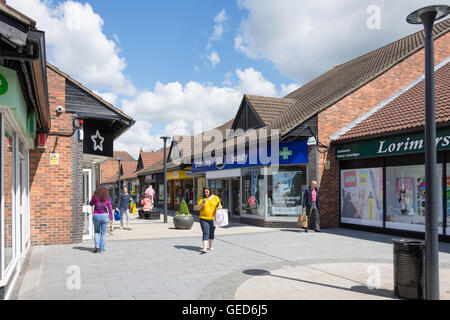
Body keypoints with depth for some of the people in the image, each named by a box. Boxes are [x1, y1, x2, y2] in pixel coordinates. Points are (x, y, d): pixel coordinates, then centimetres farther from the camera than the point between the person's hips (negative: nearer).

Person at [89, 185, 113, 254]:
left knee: (96, 232, 18)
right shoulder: (107, 198, -2)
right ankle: (102, 249, 7)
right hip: (104, 216, 0)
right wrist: (111, 217, 5)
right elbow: (110, 208, 0)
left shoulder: (95, 197, -5)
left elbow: (91, 204, 14)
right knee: (103, 233, 7)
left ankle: (97, 245, 0)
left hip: (96, 216, 0)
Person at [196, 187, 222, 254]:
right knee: (205, 233, -11)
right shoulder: (201, 199, 2)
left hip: (213, 219, 2)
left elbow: (220, 206, 7)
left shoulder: (215, 198, 4)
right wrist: (202, 204, -20)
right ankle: (204, 248, -17)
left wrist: (219, 207, -16)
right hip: (204, 219, -1)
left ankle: (211, 246, 30)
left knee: (211, 233, 11)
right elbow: (198, 208, -1)